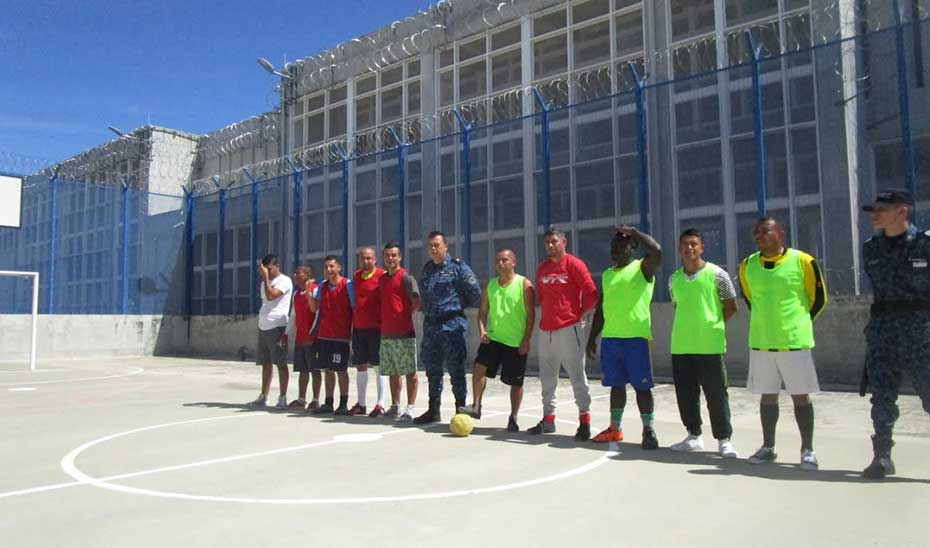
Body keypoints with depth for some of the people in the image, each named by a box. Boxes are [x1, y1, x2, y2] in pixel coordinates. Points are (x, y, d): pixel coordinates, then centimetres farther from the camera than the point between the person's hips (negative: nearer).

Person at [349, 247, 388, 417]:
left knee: (378, 366, -2)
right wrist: (352, 325, 16)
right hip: (358, 328, 7)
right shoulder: (356, 276, 12)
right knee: (360, 366, 11)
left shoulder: (382, 275, -7)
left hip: (376, 328, -6)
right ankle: (361, 404, 20)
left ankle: (380, 404, 3)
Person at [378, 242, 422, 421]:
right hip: (386, 333, 8)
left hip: (404, 333, -8)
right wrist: (385, 319, 14)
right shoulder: (382, 279, 15)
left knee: (410, 372, -2)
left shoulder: (406, 277, -7)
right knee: (393, 372, 14)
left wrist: (406, 314, -5)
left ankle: (410, 408, 1)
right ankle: (395, 407, 23)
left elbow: (417, 302, -15)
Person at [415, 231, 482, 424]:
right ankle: (433, 410, 24)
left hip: (452, 325, -6)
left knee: (455, 368, -3)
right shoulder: (427, 268, 14)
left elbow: (475, 293, -4)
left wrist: (460, 305, 6)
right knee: (432, 368, 13)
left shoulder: (458, 267, -5)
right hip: (430, 325, 7)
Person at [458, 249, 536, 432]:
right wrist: (482, 330, -4)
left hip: (516, 342, -4)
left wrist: (526, 340, -12)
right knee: (479, 367, -15)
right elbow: (483, 311, 13)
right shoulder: (490, 285, 9)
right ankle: (476, 407, -5)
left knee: (516, 382, 5)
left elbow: (531, 314, -7)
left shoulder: (524, 284, -6)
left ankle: (513, 418, 19)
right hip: (493, 337, 4)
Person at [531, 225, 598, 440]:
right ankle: (548, 419, 22)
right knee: (547, 377, 12)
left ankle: (585, 421, 4)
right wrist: (546, 314, 13)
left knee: (577, 376, -3)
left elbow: (592, 294, -9)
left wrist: (582, 315, -3)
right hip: (546, 330, 7)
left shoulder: (574, 264, -6)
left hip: (569, 329, -7)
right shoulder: (542, 268, 13)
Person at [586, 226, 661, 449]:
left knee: (642, 386, -1)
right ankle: (615, 428, 22)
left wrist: (632, 230, -12)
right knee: (616, 384, 13)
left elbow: (657, 250, -24)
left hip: (636, 337, -6)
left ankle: (649, 431, 8)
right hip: (610, 337, 6)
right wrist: (592, 338, 14)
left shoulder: (643, 268, -1)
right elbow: (600, 309, 18)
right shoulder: (606, 274, 16)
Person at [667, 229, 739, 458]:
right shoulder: (674, 278, 10)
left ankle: (724, 439, 13)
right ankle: (694, 436, 25)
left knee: (716, 394, 1)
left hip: (710, 344, -5)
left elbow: (731, 306, 1)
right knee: (685, 394, 11)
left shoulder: (716, 274, -4)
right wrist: (687, 327, 11)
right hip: (680, 345, 5)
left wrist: (712, 325, 1)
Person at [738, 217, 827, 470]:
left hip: (794, 341, -3)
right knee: (767, 396, 11)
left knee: (800, 396, 4)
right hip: (761, 342, 3)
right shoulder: (747, 265, 2)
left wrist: (799, 323, 9)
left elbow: (819, 298, 3)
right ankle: (768, 447, 23)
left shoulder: (802, 261, -9)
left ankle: (808, 450, 15)